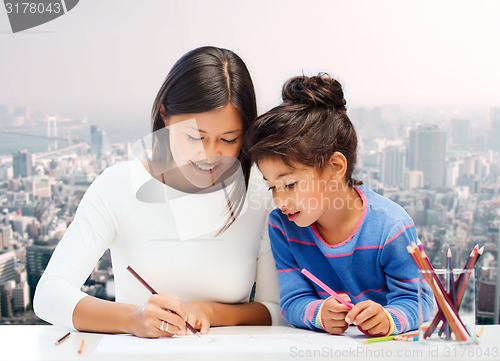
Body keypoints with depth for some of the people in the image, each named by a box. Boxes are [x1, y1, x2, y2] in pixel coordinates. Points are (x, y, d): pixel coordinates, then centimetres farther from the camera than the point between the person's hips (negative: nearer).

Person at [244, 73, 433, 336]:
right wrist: (320, 313, -27)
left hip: (385, 346, -1)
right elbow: (293, 301, -6)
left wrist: (388, 318, -31)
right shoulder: (282, 225, -6)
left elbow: (414, 300, -9)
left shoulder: (390, 226, -16)